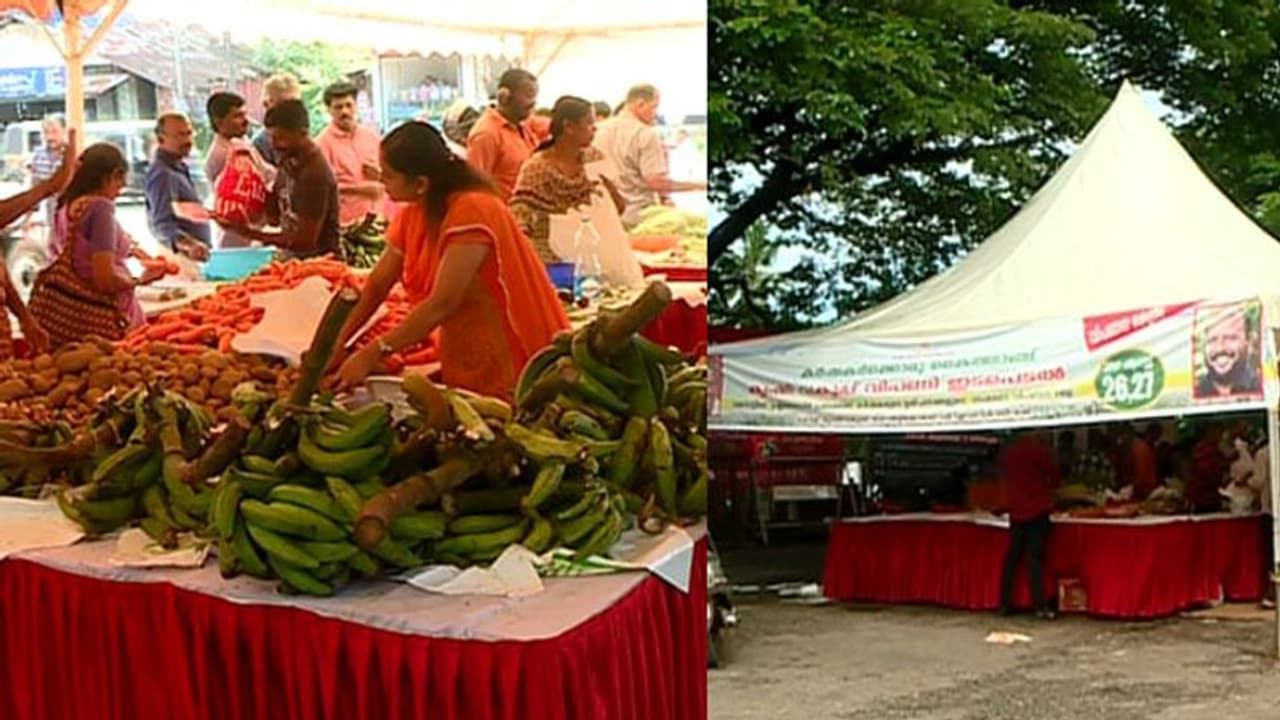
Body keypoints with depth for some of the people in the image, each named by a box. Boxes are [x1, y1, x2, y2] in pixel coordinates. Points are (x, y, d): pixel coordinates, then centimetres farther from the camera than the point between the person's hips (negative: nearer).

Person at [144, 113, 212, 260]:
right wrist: (188, 244, -48)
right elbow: (162, 224, -31)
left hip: (196, 253, 10)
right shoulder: (162, 174, -20)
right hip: (181, 256, -10)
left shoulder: (179, 167, 12)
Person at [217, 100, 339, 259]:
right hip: (293, 257, 8)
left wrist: (251, 233, -19)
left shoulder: (315, 173, -19)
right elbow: (273, 217, 12)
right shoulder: (287, 163, 7)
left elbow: (305, 240, -20)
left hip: (320, 261, -8)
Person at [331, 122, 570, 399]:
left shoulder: (470, 211, -24)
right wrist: (336, 344, -2)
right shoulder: (412, 215, 3)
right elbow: (377, 285, 7)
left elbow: (442, 303, -27)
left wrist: (371, 355, -26)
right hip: (465, 367, 7)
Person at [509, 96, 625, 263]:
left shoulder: (593, 159, 5)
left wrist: (607, 183, -9)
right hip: (551, 262, -5)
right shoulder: (536, 169, -11)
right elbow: (519, 221, -14)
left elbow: (618, 209, 10)